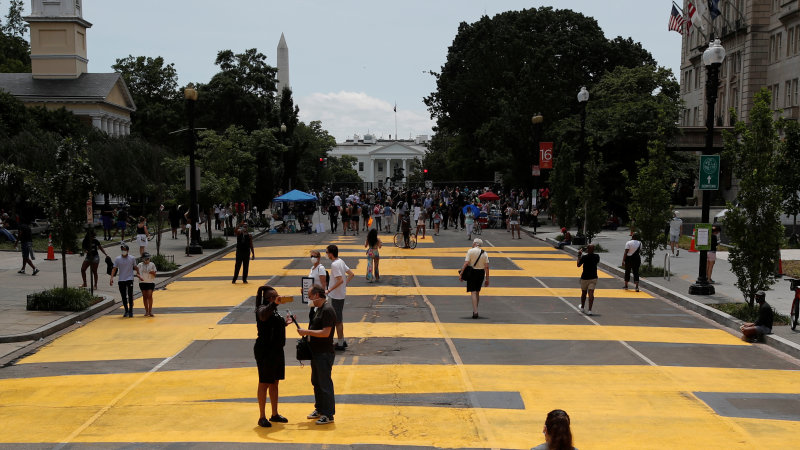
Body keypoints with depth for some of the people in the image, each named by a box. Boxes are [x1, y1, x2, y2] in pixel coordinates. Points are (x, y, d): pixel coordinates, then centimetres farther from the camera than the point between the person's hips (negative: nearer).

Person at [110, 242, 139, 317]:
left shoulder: (132, 258, 1)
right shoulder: (117, 259, 2)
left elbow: (135, 267, 9)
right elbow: (114, 269, 0)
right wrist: (111, 278, -11)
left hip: (130, 279, -2)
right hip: (121, 280, 2)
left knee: (130, 295, -6)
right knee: (123, 297, 7)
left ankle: (131, 311, 3)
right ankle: (126, 311, 18)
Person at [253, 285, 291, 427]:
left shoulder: (273, 310, 12)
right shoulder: (263, 308, -15)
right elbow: (263, 316, -41)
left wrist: (284, 323, 13)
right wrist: (274, 303, -54)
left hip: (276, 350, 9)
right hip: (265, 351, -9)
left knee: (274, 383, 15)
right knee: (264, 384, -1)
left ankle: (275, 414, 26)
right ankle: (262, 417, 8)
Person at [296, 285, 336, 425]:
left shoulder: (327, 310, -19)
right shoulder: (319, 309, 13)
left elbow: (325, 332, -25)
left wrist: (307, 332, -20)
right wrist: (306, 332, 6)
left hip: (325, 354, -10)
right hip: (316, 352, 10)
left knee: (325, 383, -3)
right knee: (316, 382, 19)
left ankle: (328, 414, 6)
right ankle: (319, 409, 32)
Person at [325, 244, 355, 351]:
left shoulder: (334, 264, -20)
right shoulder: (341, 262, 8)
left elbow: (340, 280, -28)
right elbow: (351, 274, 13)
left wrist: (328, 291, -22)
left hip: (336, 296, -9)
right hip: (341, 294, 9)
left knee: (337, 320, 0)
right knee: (339, 319, 18)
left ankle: (340, 344, 8)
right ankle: (342, 341, 26)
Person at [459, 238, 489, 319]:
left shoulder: (470, 251, -8)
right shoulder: (484, 253, 4)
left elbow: (466, 263, -14)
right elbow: (487, 267, 0)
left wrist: (461, 274, -11)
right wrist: (487, 279, 5)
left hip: (472, 272, -4)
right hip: (481, 273, 4)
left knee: (473, 292, -4)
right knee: (477, 292, 17)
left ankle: (475, 312, -13)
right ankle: (475, 311, 25)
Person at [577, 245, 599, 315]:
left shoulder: (584, 257, -16)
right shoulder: (597, 256, -5)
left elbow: (578, 265, -2)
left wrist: (579, 255, 4)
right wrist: (591, 253, 18)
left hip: (585, 278, -2)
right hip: (593, 278, 2)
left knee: (583, 293, 15)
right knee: (591, 293, -5)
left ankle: (582, 308, 33)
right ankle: (589, 310, -16)